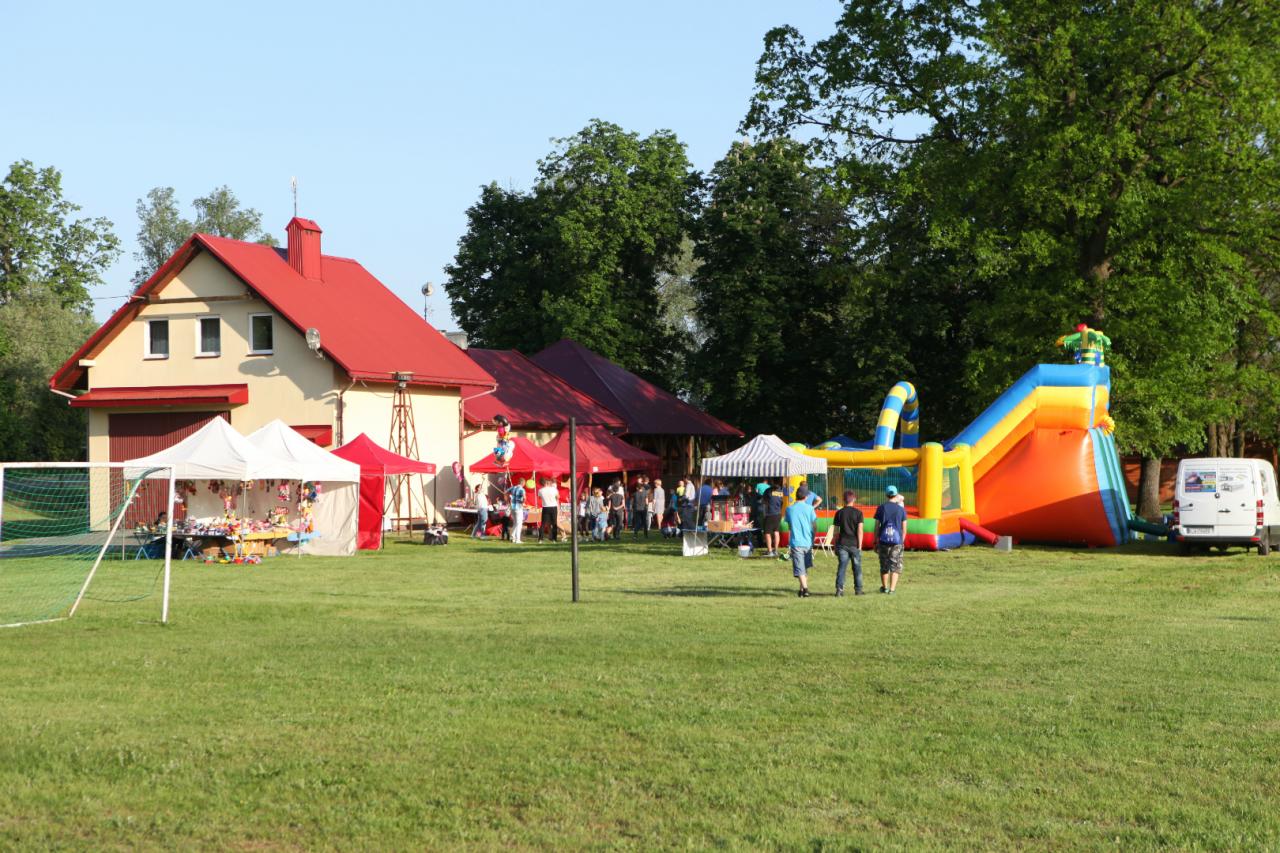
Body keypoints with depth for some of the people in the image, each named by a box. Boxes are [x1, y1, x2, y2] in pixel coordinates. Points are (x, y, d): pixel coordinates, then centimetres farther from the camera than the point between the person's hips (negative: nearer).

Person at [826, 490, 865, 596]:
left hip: (842, 544, 1)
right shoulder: (858, 512, -3)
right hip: (854, 544, -1)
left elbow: (834, 529, 3)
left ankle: (839, 589, -8)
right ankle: (858, 589, 14)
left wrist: (835, 544, 9)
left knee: (841, 567, 1)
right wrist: (860, 545, -5)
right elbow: (860, 530, -8)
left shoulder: (839, 513, 3)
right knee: (857, 568, 10)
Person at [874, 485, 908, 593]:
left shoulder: (881, 508, 1)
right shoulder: (901, 509, 2)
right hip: (897, 540, -1)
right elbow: (904, 529, 3)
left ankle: (884, 587, 27)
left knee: (884, 566, 14)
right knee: (895, 566, 4)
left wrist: (876, 542, 8)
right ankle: (892, 589, -6)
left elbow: (877, 527, 1)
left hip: (883, 540, 1)